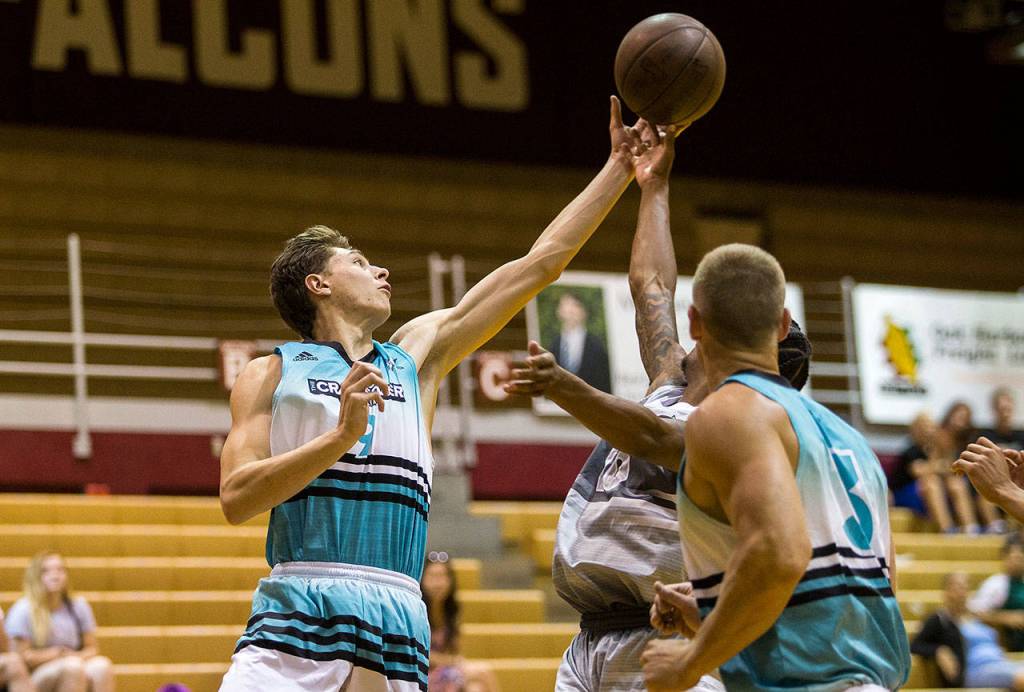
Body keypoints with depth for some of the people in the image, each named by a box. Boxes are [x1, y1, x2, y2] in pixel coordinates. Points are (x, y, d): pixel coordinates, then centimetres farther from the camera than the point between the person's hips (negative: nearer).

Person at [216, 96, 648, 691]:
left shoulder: (417, 355, 21)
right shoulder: (272, 374, 11)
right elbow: (236, 498, -3)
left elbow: (540, 264, 21)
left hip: (396, 624, 3)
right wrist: (342, 434, -13)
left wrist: (621, 168, 22)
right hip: (298, 612, -3)